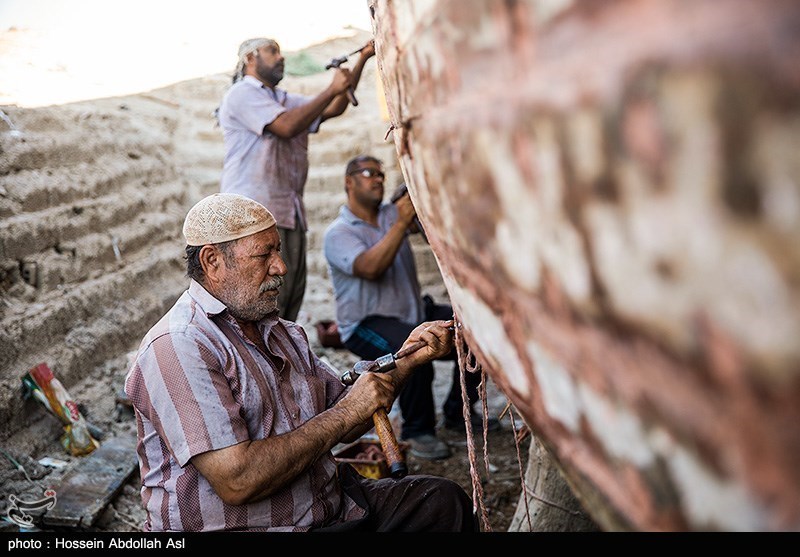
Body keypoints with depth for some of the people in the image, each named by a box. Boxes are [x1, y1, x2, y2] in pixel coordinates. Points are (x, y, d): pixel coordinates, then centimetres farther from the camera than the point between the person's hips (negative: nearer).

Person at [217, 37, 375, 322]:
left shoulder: (285, 100, 27)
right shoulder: (242, 93, 2)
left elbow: (334, 108, 16)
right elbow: (286, 126, -13)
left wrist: (362, 60, 9)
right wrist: (332, 88, -9)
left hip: (289, 213, 8)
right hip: (255, 213, -8)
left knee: (292, 294, 5)